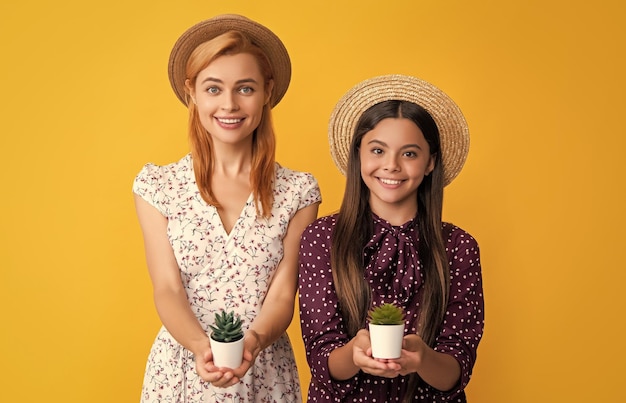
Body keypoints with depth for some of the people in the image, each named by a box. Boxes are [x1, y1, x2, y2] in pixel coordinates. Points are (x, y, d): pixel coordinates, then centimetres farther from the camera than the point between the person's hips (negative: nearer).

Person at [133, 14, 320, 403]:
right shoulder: (156, 186, -3)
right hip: (179, 367, 0)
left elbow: (282, 295, -8)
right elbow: (168, 290, -8)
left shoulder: (298, 192, -5)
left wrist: (251, 342, -27)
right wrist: (204, 348, -26)